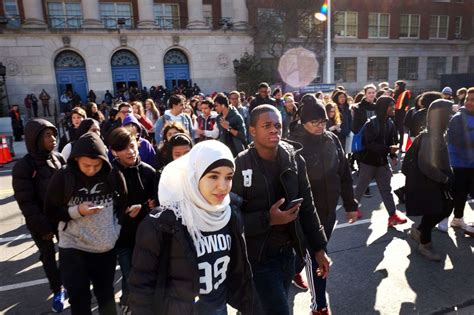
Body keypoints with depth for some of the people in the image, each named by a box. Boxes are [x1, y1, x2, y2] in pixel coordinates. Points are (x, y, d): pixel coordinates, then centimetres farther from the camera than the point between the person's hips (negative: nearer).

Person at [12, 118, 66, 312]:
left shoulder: (58, 158, -3)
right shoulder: (23, 166, -15)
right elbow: (26, 202, -15)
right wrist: (43, 227, -15)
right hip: (40, 223, -3)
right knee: (48, 256, 14)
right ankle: (57, 291, 32)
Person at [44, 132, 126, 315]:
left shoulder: (112, 176, -7)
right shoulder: (63, 178, -11)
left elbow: (121, 205, 7)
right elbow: (50, 212, -3)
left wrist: (116, 229, -1)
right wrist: (76, 211, -19)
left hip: (106, 249, 2)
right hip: (73, 249, -1)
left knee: (106, 295, 19)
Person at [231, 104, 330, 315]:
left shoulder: (294, 160, -2)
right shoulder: (240, 166, -16)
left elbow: (307, 207, 5)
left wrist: (318, 248, 6)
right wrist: (268, 219, -22)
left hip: (288, 252, 5)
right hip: (259, 258, -5)